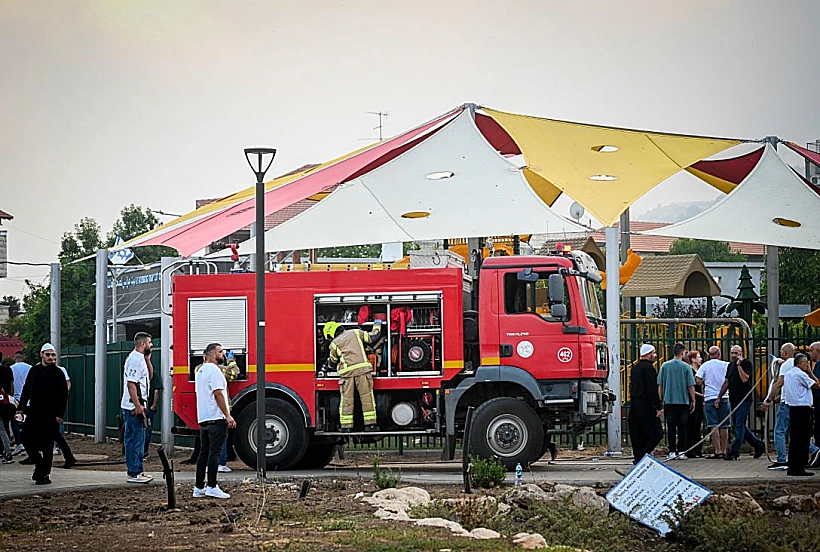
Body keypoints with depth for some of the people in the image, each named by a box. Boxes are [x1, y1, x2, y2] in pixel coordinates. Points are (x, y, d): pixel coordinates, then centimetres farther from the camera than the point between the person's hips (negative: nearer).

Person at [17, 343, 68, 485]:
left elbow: (63, 395, -4)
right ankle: (39, 463, 21)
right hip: (33, 413, 4)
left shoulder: (58, 373, -1)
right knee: (27, 439, 0)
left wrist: (59, 414, -11)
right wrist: (21, 407, 8)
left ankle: (44, 474, 7)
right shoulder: (34, 370, 9)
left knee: (47, 445, 0)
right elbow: (26, 390, 16)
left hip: (50, 415, -4)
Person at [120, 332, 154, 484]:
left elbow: (148, 377, 27)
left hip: (137, 406, 11)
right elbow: (131, 383, -22)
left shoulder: (139, 358, 17)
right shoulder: (135, 359, -16)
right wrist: (137, 405, -23)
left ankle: (137, 471, 19)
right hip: (133, 407, -11)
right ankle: (134, 473, -6)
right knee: (135, 440, -8)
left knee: (137, 440, 14)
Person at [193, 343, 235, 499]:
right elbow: (218, 394, -18)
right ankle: (212, 487, -11)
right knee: (214, 452, -8)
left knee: (204, 452, 10)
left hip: (203, 418, 9)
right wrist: (227, 415, -17)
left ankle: (199, 488, 9)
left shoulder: (200, 371, 18)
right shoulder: (214, 370, -12)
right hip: (216, 418, -9)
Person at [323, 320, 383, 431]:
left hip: (346, 371, -1)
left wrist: (329, 363, 48)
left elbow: (333, 362, 24)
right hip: (363, 368, 1)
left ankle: (346, 425, 3)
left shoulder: (334, 343, 14)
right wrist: (377, 325, 36)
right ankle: (369, 423, 0)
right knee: (366, 396, 2)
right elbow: (372, 337, 18)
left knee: (346, 399, 4)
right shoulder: (356, 332, 16)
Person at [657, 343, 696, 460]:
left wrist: (661, 400, 14)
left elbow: (660, 386, 5)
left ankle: (672, 451, 2)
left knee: (671, 428, 4)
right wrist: (693, 401, 6)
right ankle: (681, 451, 3)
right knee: (682, 428, 4)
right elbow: (691, 386, -3)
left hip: (669, 401, 1)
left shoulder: (665, 366, 1)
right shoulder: (686, 367, -5)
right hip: (683, 401, -1)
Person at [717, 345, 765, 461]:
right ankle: (758, 445, 22)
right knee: (739, 426, 10)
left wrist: (739, 365, -16)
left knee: (739, 426, -8)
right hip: (734, 400, 8)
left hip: (744, 399, -8)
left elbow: (744, 379, -19)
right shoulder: (730, 365, 16)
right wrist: (719, 397, 17)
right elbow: (726, 382, 20)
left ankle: (735, 452, -7)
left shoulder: (746, 363, -6)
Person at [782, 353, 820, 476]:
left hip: (792, 408, 9)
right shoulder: (801, 374, -13)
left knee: (794, 438, 11)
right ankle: (799, 468, -5)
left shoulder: (788, 374, 14)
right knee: (803, 439, -4)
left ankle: (792, 468, 12)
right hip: (802, 409, -9)